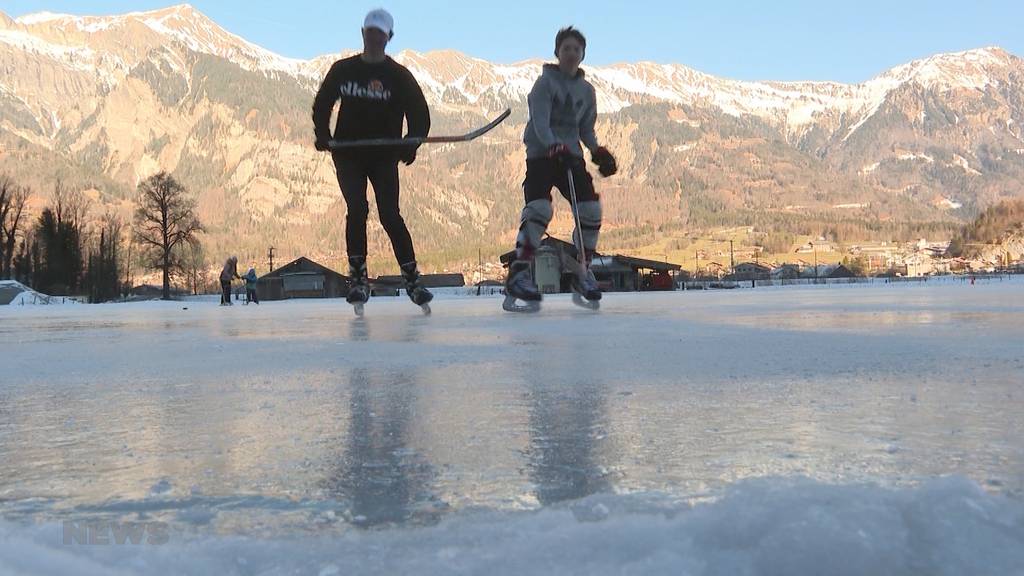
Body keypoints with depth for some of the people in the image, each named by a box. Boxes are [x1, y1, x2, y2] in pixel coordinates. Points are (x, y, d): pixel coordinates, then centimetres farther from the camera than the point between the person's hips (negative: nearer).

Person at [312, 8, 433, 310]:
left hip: (384, 157, -1)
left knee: (390, 215, -8)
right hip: (348, 154, 1)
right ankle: (358, 279, -4)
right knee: (357, 209, -12)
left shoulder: (399, 75, 0)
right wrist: (323, 135, -5)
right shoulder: (342, 70, 6)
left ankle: (412, 279, -1)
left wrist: (410, 146, -18)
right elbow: (322, 104, 14)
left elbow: (420, 114, -1)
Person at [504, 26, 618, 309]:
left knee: (590, 209, -6)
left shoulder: (587, 91, 12)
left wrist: (598, 151, -2)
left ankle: (582, 272, 10)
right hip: (541, 153, -6)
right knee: (539, 208, -25)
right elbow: (540, 122, -18)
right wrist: (554, 147, -34)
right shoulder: (545, 83, -6)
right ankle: (518, 273, -23)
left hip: (571, 156, 6)